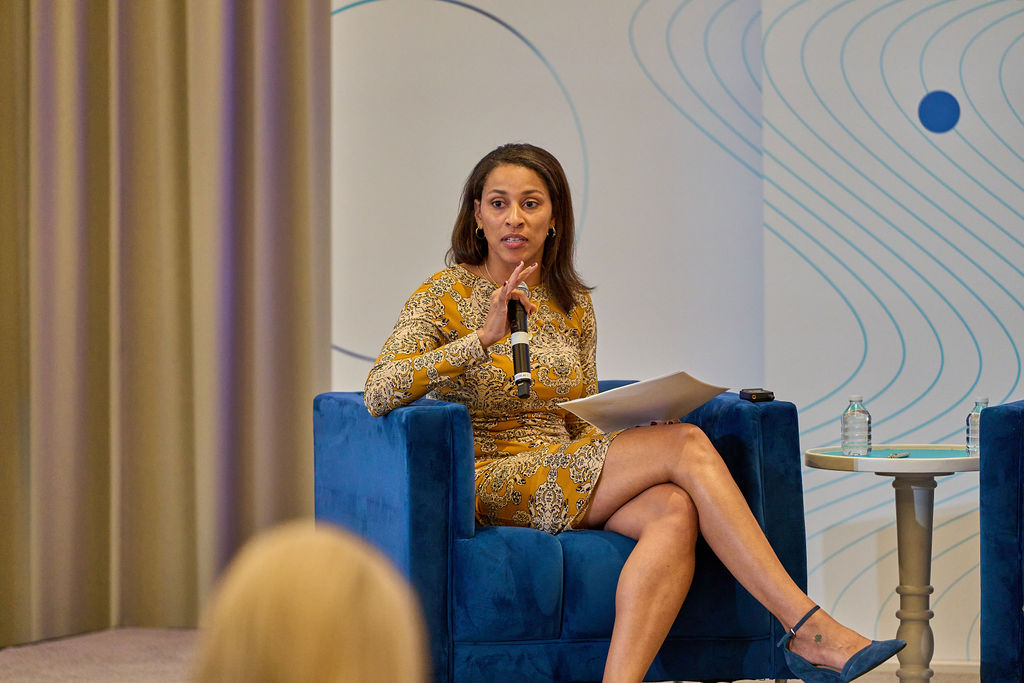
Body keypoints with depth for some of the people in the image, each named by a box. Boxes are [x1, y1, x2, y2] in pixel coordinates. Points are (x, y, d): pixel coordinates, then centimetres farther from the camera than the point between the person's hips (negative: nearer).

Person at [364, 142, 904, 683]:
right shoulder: (447, 294, -1)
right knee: (686, 443, -23)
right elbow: (378, 394, -16)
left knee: (675, 512, -31)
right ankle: (809, 630, -24)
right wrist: (484, 337, -26)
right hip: (493, 485, -6)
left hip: (569, 485, 6)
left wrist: (630, 425, -3)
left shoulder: (572, 306, 16)